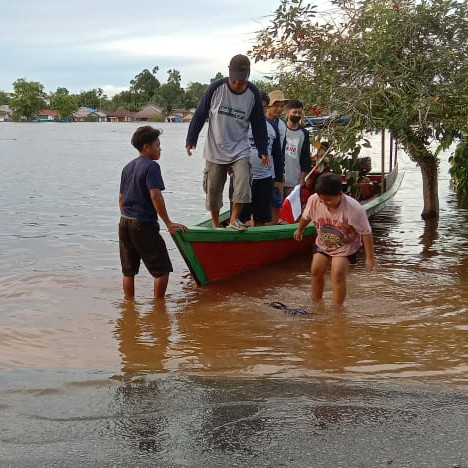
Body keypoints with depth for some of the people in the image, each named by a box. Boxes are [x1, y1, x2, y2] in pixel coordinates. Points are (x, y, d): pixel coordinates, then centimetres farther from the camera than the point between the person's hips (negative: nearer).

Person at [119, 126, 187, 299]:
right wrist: (169, 223, -17)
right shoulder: (151, 166, -12)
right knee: (162, 270, 0)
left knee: (128, 271, 14)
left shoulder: (128, 167, 14)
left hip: (124, 222, 9)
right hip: (143, 225, -9)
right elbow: (155, 196, -21)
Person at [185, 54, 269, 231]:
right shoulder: (216, 88, -8)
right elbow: (200, 115, 0)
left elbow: (258, 124, 8)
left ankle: (234, 218, -6)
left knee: (243, 183, -20)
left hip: (240, 150, 0)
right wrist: (191, 140, -3)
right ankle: (215, 224, 22)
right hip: (215, 150, 0)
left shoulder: (253, 93, -2)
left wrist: (262, 150, 8)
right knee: (213, 189, 5)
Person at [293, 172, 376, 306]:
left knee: (338, 274, -16)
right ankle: (316, 303, 21)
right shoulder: (313, 200, -23)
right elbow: (306, 217, 2)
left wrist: (369, 258, -22)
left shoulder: (353, 209, -34)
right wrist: (299, 230, 20)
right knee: (315, 271, 2)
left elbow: (366, 233, -25)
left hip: (345, 246, -4)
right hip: (323, 243, 5)